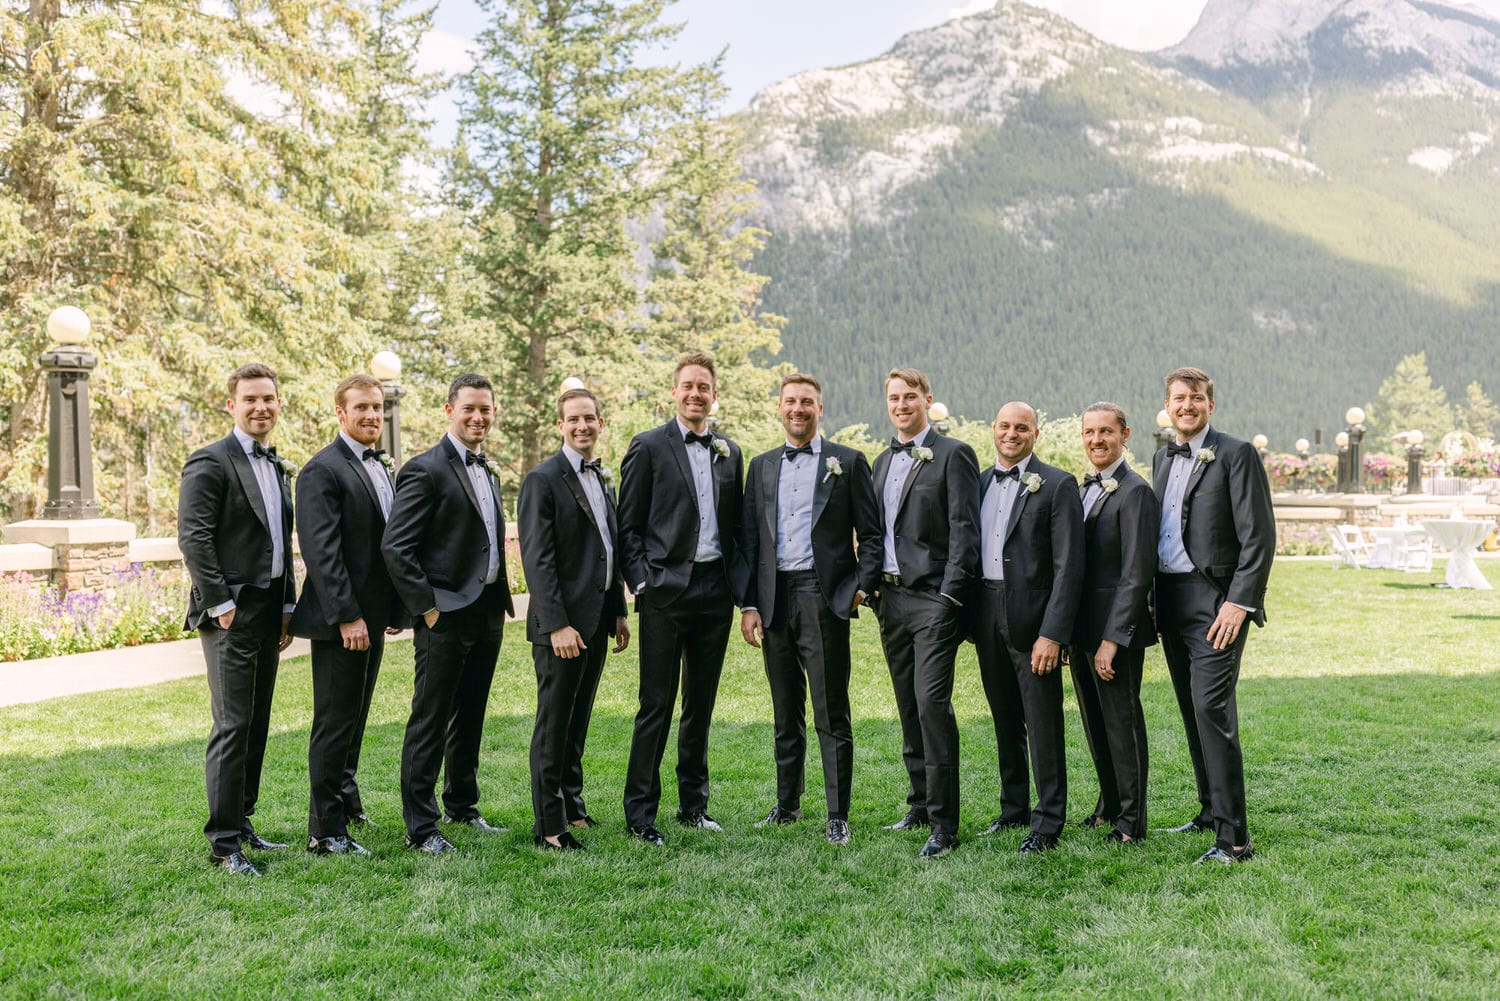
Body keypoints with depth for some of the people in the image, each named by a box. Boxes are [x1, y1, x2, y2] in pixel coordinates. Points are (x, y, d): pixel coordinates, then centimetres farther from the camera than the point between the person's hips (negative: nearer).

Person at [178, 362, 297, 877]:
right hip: (232, 613, -8)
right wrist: (220, 604, -17)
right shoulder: (210, 462, -8)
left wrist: (288, 607, 14)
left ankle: (241, 822, 23)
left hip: (269, 613, 8)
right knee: (233, 726, -7)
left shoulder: (278, 468, 16)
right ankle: (223, 843, -1)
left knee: (257, 725, 12)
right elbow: (193, 538, -15)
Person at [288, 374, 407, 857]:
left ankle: (345, 799, 34)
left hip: (372, 617, 8)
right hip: (340, 621, -8)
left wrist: (392, 610, 15)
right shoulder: (323, 470, -13)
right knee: (335, 723, -1)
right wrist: (346, 616, -22)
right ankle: (326, 831, 7)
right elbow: (321, 551, -19)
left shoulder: (380, 467, 15)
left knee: (354, 719, 19)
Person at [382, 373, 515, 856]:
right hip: (445, 615, -8)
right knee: (430, 722, -1)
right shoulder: (426, 469, -11)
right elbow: (395, 548, -16)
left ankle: (462, 807, 30)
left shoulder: (487, 473, 16)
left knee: (470, 718, 17)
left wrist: (501, 599, 13)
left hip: (487, 613, 8)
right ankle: (420, 827, 5)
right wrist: (427, 608, -16)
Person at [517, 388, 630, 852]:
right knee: (554, 725, -1)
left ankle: (572, 806, 26)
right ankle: (549, 825, 5)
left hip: (597, 620, 8)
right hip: (562, 624, -7)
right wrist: (557, 625, -20)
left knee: (577, 722, 16)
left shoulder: (602, 479, 15)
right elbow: (537, 559, -15)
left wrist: (618, 612, 15)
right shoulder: (542, 479, -10)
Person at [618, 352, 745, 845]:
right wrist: (642, 583, -11)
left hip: (715, 590, 5)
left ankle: (693, 803, 22)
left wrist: (738, 587, 8)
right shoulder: (648, 447, -1)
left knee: (702, 702, 12)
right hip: (666, 589, -5)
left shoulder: (730, 452, 13)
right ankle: (640, 812, 5)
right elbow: (628, 527, -2)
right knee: (657, 704, -3)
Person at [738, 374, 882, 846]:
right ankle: (787, 804, 25)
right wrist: (748, 605, 5)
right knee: (786, 713, 13)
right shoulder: (761, 466, 15)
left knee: (831, 715, -3)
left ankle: (837, 816, 4)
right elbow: (748, 540, 12)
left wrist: (862, 586, -10)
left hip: (823, 596, -4)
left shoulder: (848, 462, 4)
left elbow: (871, 533, 3)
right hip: (774, 599, 4)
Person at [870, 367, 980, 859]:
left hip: (933, 598, -7)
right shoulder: (883, 461, 18)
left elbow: (964, 528, -11)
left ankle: (944, 824, -9)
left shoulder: (953, 454, -5)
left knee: (932, 702, -13)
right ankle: (920, 804, 24)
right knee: (908, 706, 12)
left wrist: (951, 595, -17)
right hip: (891, 597, 7)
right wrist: (874, 588, 11)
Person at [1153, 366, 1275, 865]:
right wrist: (1152, 599, 12)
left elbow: (1259, 537, -11)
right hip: (1169, 598, 7)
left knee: (1212, 709, -14)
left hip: (1214, 600, -7)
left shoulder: (1236, 454, -6)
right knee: (1192, 712, 13)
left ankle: (1233, 838, -11)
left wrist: (1238, 602, -17)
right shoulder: (1162, 458, 16)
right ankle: (1210, 811, 26)